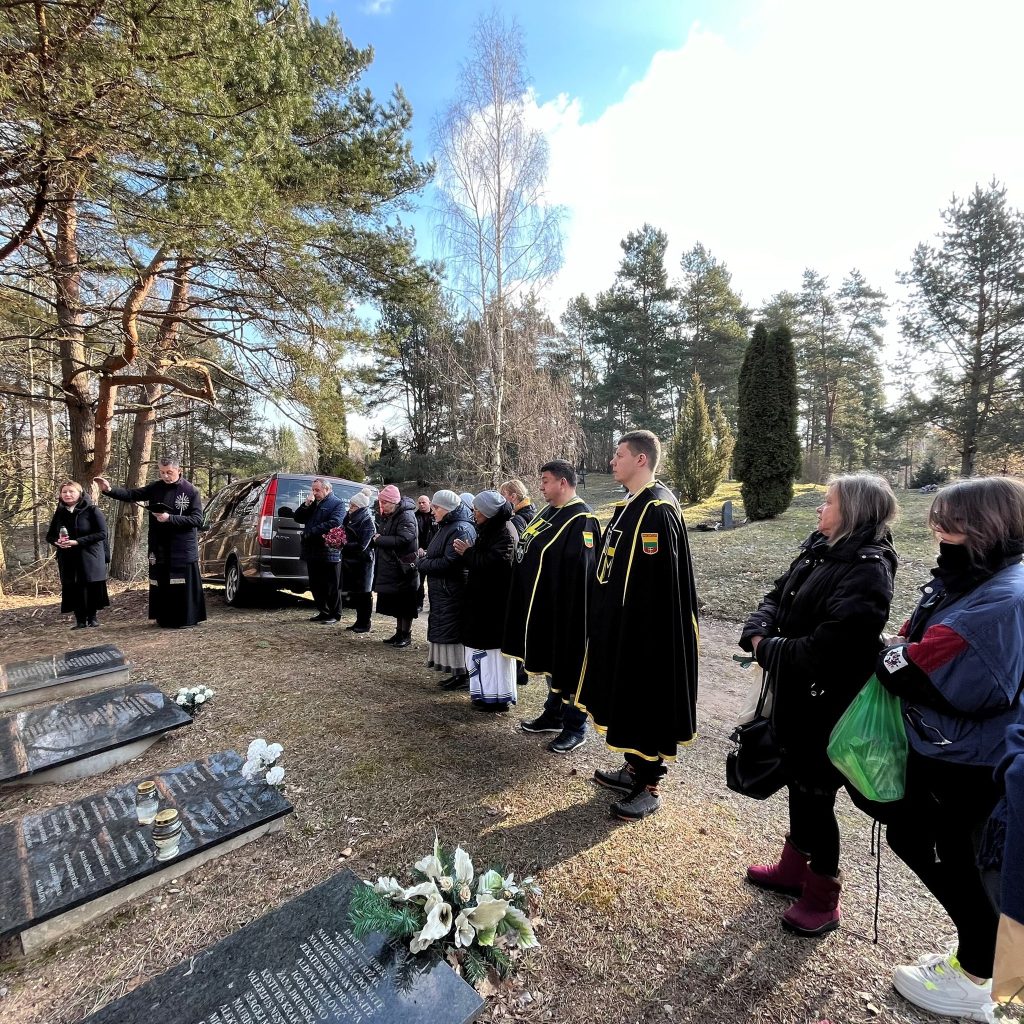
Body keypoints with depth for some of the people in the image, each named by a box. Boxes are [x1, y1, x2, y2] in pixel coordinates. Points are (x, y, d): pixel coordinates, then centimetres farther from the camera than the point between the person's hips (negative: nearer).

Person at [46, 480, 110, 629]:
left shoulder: (92, 511, -6)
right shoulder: (59, 513, 10)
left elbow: (102, 533, -12)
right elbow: (49, 536, 17)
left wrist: (77, 541, -19)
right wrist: (57, 542, -7)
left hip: (89, 558, -4)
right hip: (67, 560, 4)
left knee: (91, 588, -1)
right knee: (73, 589, 2)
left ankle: (92, 617, 15)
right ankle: (80, 620, 11)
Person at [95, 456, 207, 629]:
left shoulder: (192, 491, -6)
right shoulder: (155, 488, 6)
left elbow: (198, 519, -11)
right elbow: (132, 493, 2)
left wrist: (170, 518, -18)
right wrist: (109, 490, -15)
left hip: (183, 548, -4)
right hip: (159, 547, 4)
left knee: (184, 584, -2)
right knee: (161, 583, 9)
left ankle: (187, 619, 8)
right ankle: (166, 619, 20)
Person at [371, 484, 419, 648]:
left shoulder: (406, 516, -16)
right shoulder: (387, 516, 12)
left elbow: (403, 540, -28)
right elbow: (381, 534, 24)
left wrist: (380, 539, -18)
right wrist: (377, 538, 2)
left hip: (403, 568, -9)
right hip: (390, 568, 9)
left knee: (405, 603, 1)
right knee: (395, 603, 16)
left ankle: (406, 634, 12)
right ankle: (399, 632, 27)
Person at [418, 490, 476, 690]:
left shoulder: (461, 529, -17)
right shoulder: (446, 527, 15)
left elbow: (448, 563, -24)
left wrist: (422, 564, -12)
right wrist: (424, 559, 0)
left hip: (453, 593, -10)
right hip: (443, 591, 10)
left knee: (454, 633, -3)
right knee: (445, 632, 14)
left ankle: (463, 675, 7)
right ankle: (458, 673, 23)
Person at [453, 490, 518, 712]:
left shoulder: (504, 532, -17)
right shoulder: (490, 529, 13)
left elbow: (492, 563, -25)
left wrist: (468, 553, -12)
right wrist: (469, 553, -1)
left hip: (496, 600, -10)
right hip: (484, 597, 10)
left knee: (494, 646, -2)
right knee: (485, 645, 15)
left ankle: (498, 696, 9)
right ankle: (488, 691, 26)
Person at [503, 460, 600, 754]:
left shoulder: (581, 519, -18)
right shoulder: (548, 512, 11)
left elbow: (581, 571, -23)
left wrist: (570, 608, -24)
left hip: (566, 608, -9)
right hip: (542, 605, 9)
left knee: (569, 664, 5)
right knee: (550, 661, 20)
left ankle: (575, 727, 20)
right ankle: (553, 715, 36)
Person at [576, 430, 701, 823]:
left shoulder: (658, 509, -20)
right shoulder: (629, 505, 10)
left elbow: (660, 581, -24)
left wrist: (639, 633, -23)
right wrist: (605, 623, 18)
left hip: (646, 631, -10)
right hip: (621, 627, 10)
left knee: (646, 702, 5)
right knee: (628, 700, 20)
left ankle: (649, 787, 22)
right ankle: (634, 768, 37)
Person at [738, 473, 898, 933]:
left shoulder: (868, 569, -22)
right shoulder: (818, 549, 4)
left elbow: (829, 646, -28)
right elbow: (777, 596, 6)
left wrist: (769, 650, -15)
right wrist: (759, 634, -13)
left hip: (828, 702, -8)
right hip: (794, 692, 8)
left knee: (816, 792, 8)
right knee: (797, 780, 22)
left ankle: (823, 896, 30)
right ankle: (794, 867, 42)